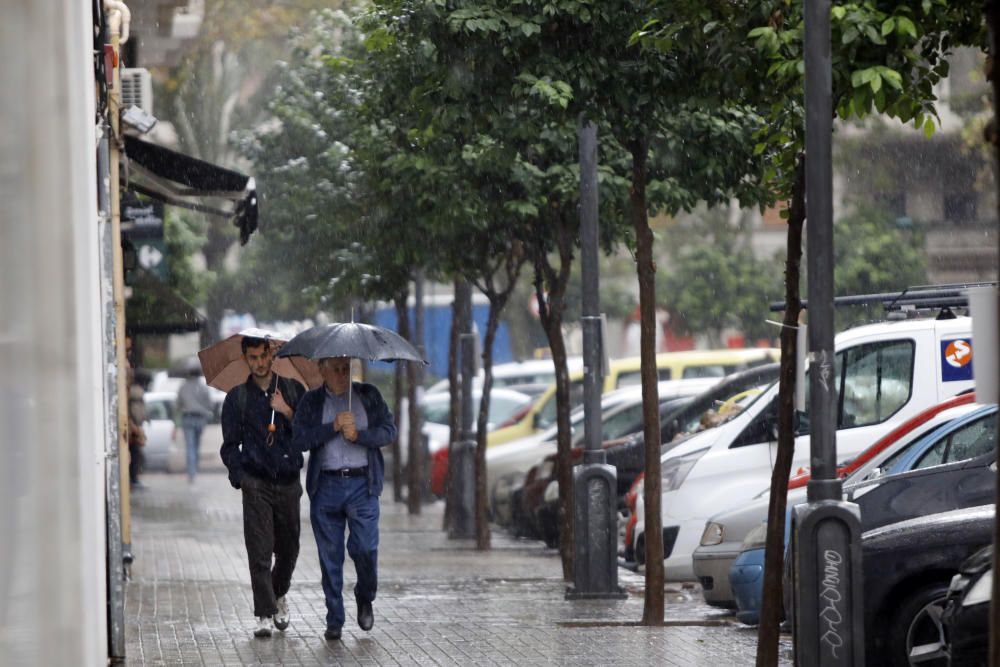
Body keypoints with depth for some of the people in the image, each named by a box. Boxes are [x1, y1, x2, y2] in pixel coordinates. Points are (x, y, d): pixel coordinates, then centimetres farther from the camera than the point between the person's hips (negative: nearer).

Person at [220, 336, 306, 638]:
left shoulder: (293, 391, 8)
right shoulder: (237, 398, 7)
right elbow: (230, 444, 8)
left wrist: (288, 413, -9)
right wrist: (239, 476, -5)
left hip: (288, 482, 2)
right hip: (256, 483, -1)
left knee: (288, 548, 9)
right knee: (259, 550, -9)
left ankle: (279, 594, 36)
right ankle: (265, 614, -9)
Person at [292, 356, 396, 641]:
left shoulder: (369, 396, 9)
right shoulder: (311, 402, 7)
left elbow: (389, 431, 2)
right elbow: (300, 439, -5)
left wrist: (358, 435, -13)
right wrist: (334, 427, -15)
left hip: (362, 484, -1)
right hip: (326, 486, 1)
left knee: (364, 548, -10)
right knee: (330, 555, 2)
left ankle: (365, 598, 18)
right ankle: (334, 620, 9)